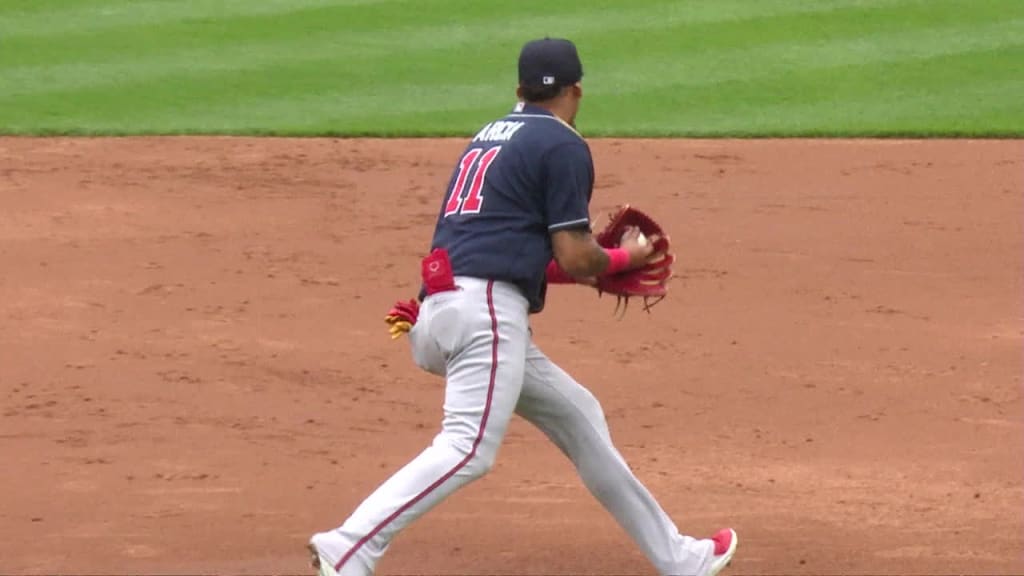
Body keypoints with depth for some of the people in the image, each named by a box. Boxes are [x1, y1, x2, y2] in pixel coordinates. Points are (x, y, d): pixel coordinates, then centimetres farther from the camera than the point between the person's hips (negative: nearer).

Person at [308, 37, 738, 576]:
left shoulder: (487, 137, 25)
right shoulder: (563, 146, 0)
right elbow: (574, 258, -5)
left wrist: (597, 264, 32)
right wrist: (625, 257, 16)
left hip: (442, 307, 9)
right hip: (485, 311, -9)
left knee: (579, 417, 17)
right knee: (469, 448, -20)